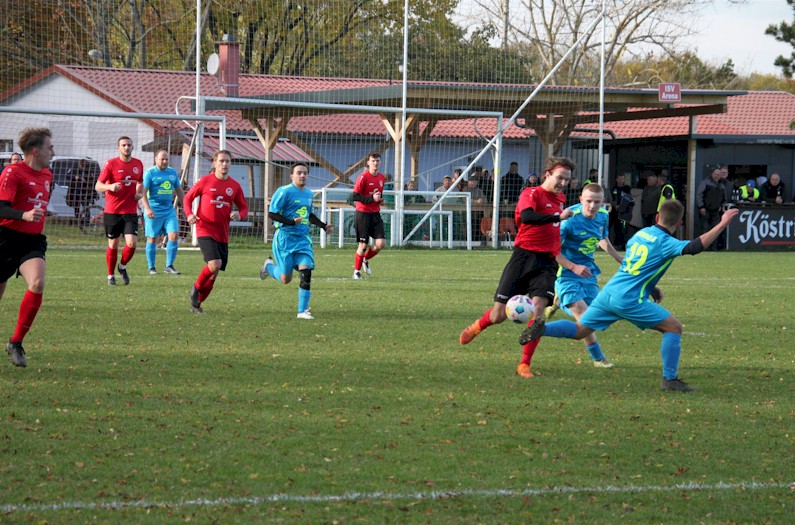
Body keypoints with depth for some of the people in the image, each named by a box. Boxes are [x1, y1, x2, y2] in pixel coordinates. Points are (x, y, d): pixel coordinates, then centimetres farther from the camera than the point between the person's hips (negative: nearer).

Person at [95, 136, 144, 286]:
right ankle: (111, 276, 20)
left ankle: (122, 267, 16)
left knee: (132, 243, -11)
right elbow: (98, 186, -4)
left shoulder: (138, 164, 8)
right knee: (113, 245, 4)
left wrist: (140, 193, 4)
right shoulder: (111, 164, -4)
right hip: (112, 211, -2)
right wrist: (110, 186, -24)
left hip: (130, 212, 2)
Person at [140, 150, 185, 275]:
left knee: (174, 235, -8)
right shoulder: (150, 173, -5)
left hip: (169, 210, 5)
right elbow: (143, 192, -11)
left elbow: (179, 191, 22)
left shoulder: (173, 172, 12)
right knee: (152, 239, 2)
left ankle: (169, 266, -1)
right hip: (154, 211, -5)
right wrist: (147, 208, -23)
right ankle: (151, 268, 11)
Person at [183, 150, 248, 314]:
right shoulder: (205, 181, -2)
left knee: (214, 274, 6)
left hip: (222, 235, 5)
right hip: (205, 231, -5)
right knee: (215, 264, -24)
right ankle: (196, 288, 3)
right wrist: (189, 214, -12)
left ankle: (196, 305, 21)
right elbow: (188, 198, 6)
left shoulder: (234, 186, 7)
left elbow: (244, 207, 14)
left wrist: (239, 215, -10)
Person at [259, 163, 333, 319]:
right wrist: (291, 222, -24)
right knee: (285, 279, -1)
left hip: (303, 239, 5)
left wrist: (324, 226, 15)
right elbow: (271, 213, -13)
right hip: (285, 238, -5)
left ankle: (302, 311, -5)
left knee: (306, 273, -12)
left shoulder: (309, 194, 13)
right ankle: (269, 265, 34)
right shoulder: (284, 192, -11)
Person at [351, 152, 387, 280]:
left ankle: (366, 260, 21)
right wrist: (371, 198, -22)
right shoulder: (363, 177, -11)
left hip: (375, 214, 6)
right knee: (363, 245, -4)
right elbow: (355, 196, -15)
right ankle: (357, 271, 12)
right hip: (363, 213, -6)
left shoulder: (382, 178, 11)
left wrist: (380, 199, 4)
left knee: (381, 243, -5)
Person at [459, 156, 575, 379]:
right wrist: (558, 216, -32)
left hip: (547, 262, 5)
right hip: (524, 257, -5)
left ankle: (524, 364, -11)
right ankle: (477, 326, 36)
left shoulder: (561, 198, 16)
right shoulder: (532, 194, -7)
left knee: (539, 307, -18)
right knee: (499, 315, 0)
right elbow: (527, 216, -29)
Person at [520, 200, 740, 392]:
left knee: (580, 330, 16)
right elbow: (695, 246, -24)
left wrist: (650, 287, 31)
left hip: (609, 291, 7)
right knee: (674, 327, 3)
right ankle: (670, 379, 2)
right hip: (629, 299, -7)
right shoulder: (665, 243, -10)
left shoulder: (641, 233, 14)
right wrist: (721, 225, -21)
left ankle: (541, 329, -7)